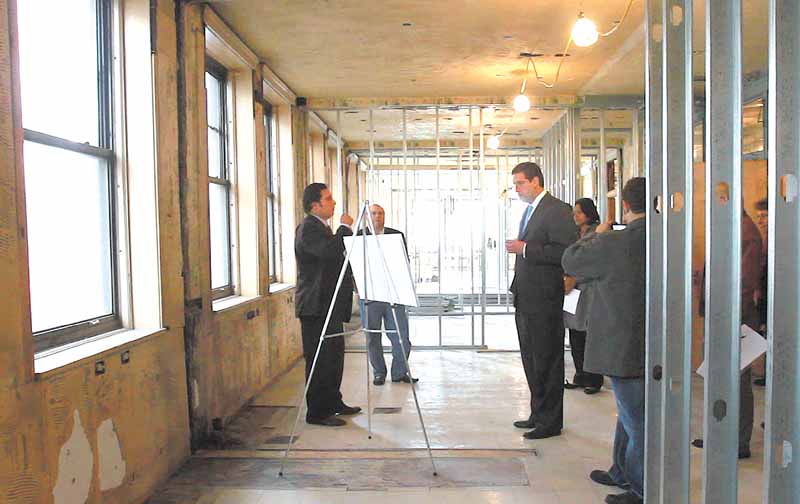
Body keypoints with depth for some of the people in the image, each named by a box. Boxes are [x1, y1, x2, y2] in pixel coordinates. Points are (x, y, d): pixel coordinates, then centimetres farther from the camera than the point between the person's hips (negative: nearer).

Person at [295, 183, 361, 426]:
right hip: (316, 305, -10)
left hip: (330, 304, 10)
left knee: (334, 355, 16)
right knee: (320, 360, -5)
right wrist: (345, 227, -18)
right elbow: (330, 250, -31)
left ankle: (333, 403, 28)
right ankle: (317, 413, 3)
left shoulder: (321, 227, 19)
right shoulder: (308, 228, -14)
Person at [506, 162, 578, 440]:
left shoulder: (558, 210, -12)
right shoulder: (529, 211, 18)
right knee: (531, 360, 16)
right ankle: (538, 414, 28)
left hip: (544, 300, -9)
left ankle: (550, 421, 11)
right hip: (525, 298, 9)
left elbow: (567, 251, -22)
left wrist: (525, 249, -21)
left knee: (547, 362, 0)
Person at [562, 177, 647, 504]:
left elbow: (571, 261, -5)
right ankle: (622, 473, 40)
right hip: (657, 349, 8)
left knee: (637, 421, 4)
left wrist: (597, 234, 9)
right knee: (630, 414, 23)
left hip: (624, 349, -8)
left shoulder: (613, 244, -21)